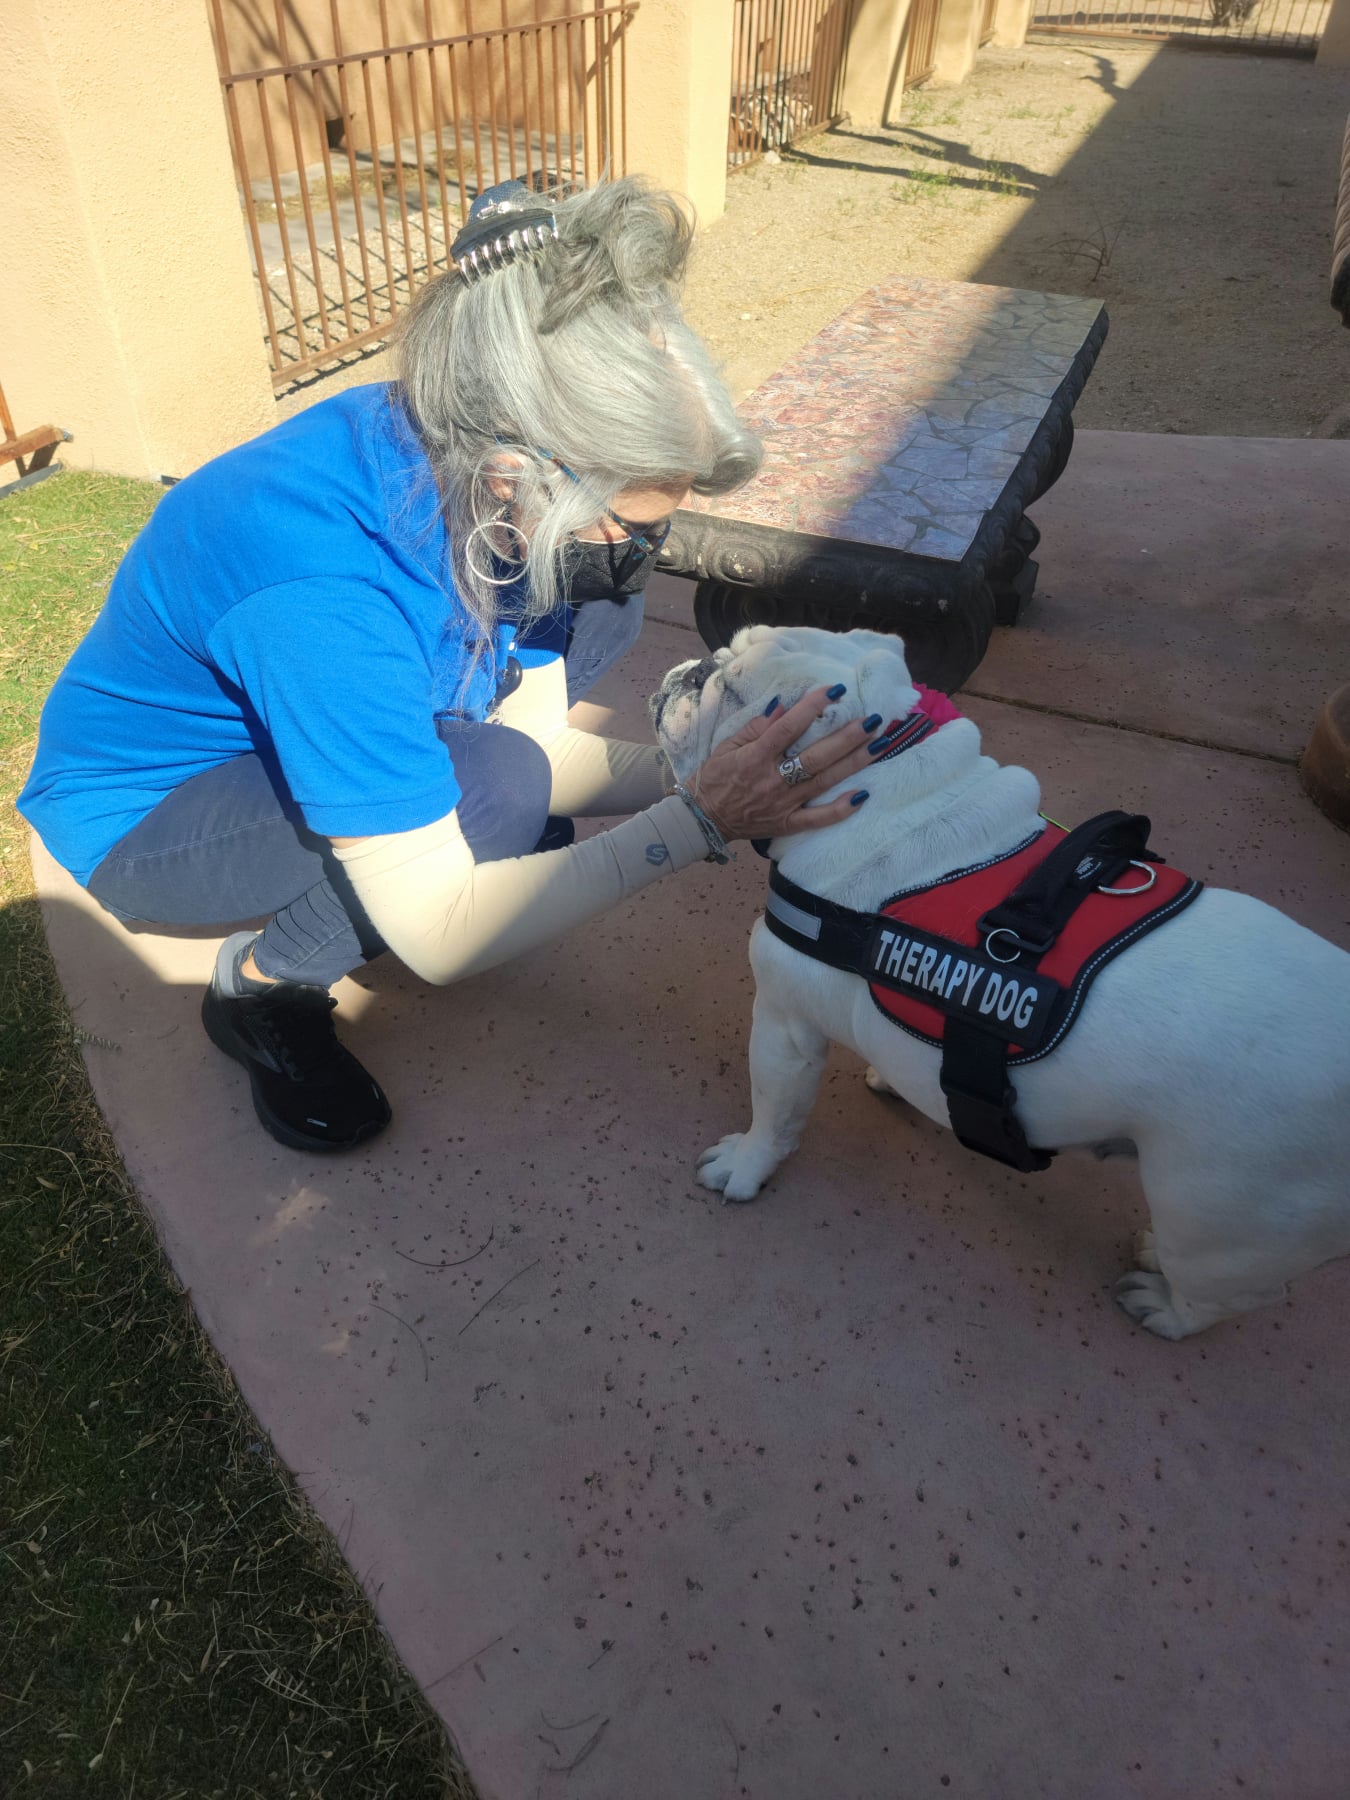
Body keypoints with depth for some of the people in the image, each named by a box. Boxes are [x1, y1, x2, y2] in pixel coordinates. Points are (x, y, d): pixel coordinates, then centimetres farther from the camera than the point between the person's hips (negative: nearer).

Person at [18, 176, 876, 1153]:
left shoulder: (462, 458, -18)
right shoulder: (322, 595, -40)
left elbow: (530, 727, -9)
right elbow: (440, 939, -35)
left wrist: (688, 772, -23)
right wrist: (699, 822, -36)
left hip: (313, 717, 7)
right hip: (145, 813, -7)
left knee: (596, 613, -6)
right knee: (493, 788, -34)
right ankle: (261, 983, -6)